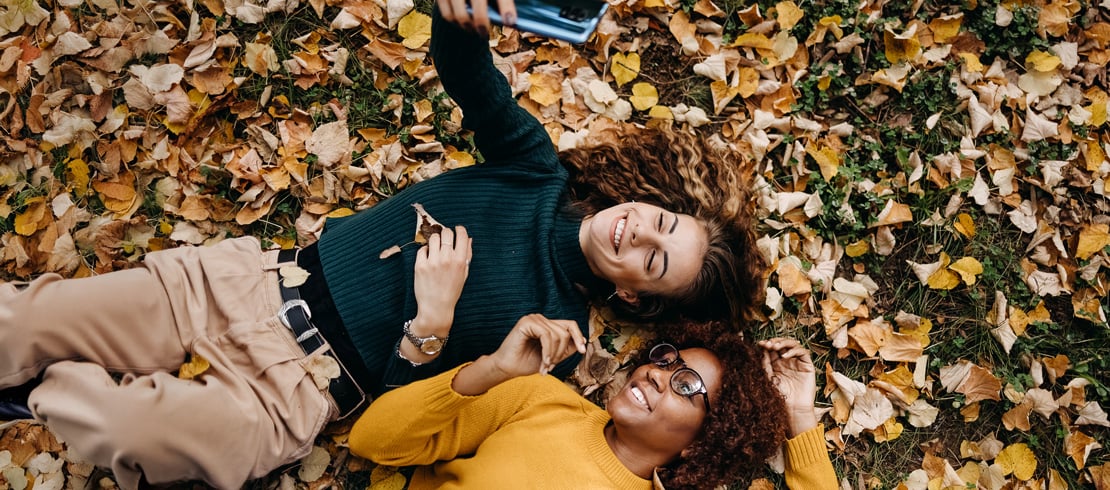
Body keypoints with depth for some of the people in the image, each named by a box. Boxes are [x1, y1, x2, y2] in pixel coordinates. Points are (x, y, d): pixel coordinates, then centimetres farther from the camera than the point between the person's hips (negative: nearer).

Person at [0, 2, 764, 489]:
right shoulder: (541, 175, 2)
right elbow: (471, 82, -12)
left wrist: (430, 328, -27)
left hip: (299, 384, -3)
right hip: (262, 278, 4)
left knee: (126, 429, -25)